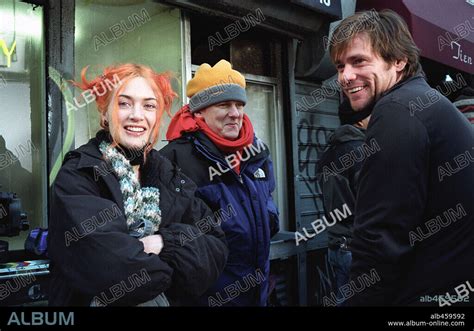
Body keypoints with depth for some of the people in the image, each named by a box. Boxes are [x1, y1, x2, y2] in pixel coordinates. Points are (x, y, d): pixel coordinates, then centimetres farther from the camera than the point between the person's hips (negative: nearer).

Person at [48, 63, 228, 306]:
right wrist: (168, 268, -14)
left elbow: (216, 249, -6)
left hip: (169, 299, 4)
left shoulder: (169, 177, 0)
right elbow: (107, 268, -28)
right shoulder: (77, 176, -15)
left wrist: (166, 242, -21)